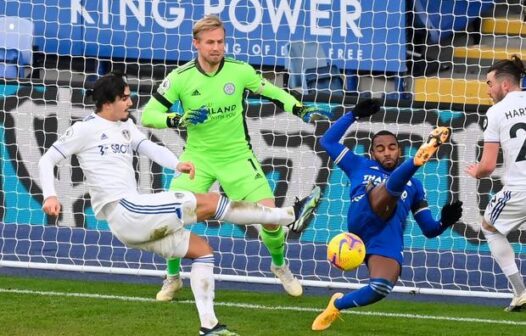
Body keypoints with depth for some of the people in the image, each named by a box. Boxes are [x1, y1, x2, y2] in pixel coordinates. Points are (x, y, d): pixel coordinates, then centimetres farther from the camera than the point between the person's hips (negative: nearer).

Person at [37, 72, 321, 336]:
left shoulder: (126, 127, 18)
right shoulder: (85, 129, -4)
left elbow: (150, 148, 4)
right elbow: (47, 160, -2)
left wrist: (177, 164, -16)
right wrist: (50, 196, -18)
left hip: (133, 224, 9)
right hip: (123, 211, -9)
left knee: (201, 249, 10)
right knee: (209, 203, -9)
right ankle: (290, 217, -5)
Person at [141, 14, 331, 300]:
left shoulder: (240, 71, -10)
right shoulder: (180, 77, -12)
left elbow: (271, 92, 6)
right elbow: (148, 116, -10)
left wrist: (302, 110, -8)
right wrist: (178, 120, -27)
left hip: (237, 156, 0)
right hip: (198, 157, 0)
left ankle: (280, 265, 21)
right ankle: (173, 277, 11)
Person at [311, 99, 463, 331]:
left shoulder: (413, 185, 35)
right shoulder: (360, 167, 33)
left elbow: (429, 229, 30)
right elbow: (328, 141, 32)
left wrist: (445, 222, 8)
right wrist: (354, 115, 30)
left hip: (389, 240, 2)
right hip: (362, 222, -2)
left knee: (382, 288, -25)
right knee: (393, 185, -27)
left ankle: (337, 305, 2)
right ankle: (420, 158, -60)